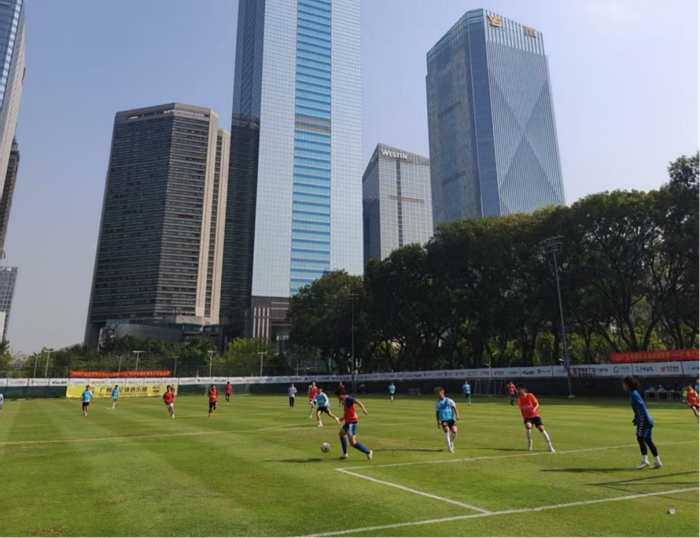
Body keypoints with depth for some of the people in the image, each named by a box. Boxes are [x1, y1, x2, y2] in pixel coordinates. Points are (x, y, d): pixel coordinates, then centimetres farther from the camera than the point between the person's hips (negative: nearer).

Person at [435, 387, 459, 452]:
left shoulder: (449, 400, 6)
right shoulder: (437, 403, 10)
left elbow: (454, 408, 1)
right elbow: (437, 413, 14)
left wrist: (457, 415, -15)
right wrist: (438, 422, 10)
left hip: (451, 418, 0)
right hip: (443, 420, 0)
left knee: (454, 431, -16)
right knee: (447, 430, -23)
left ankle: (451, 442, 17)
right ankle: (449, 447, -15)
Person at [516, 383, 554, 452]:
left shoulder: (530, 395, -8)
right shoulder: (519, 399, 2)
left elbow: (537, 404, -7)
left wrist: (534, 409, -26)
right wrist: (524, 418, 12)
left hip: (535, 415, -2)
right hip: (527, 417, 2)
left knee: (541, 428, -15)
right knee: (528, 426, -28)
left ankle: (550, 446, -4)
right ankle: (529, 441, -7)